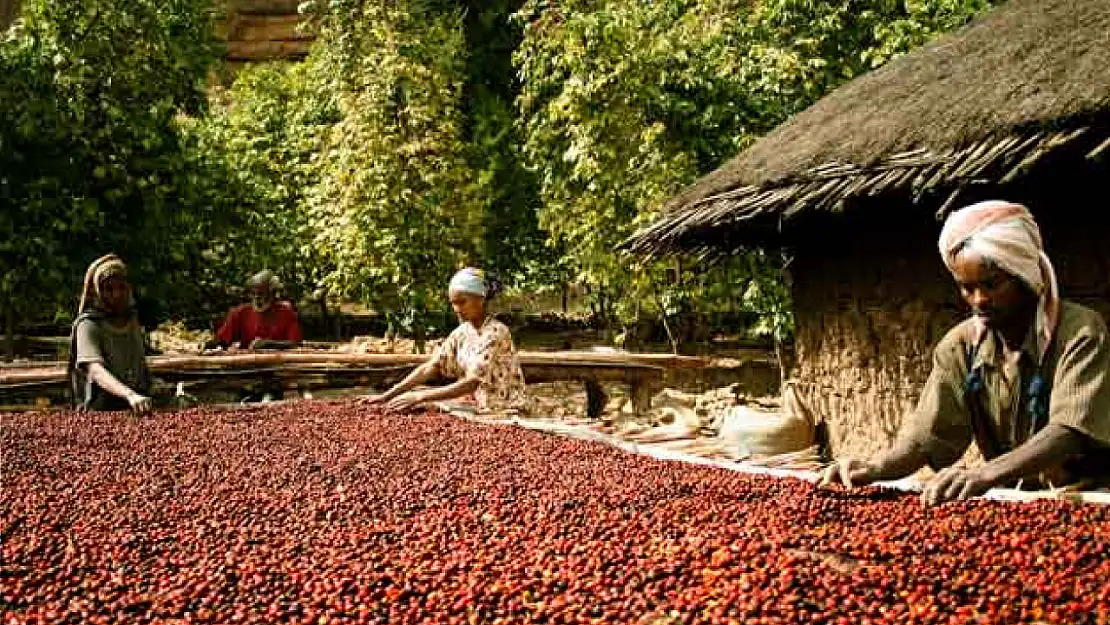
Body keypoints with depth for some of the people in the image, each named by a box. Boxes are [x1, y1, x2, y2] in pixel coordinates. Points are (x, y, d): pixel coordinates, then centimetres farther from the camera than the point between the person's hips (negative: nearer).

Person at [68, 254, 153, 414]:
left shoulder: (133, 321, 11)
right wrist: (130, 395, -41)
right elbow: (96, 371, -25)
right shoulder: (88, 326, -9)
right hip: (101, 411, -5)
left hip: (135, 412, 5)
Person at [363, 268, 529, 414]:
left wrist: (419, 396, -24)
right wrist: (387, 396, -10)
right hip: (482, 414, 6)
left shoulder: (496, 333, -16)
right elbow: (430, 367, -1)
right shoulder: (462, 333, 5)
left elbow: (472, 383, -22)